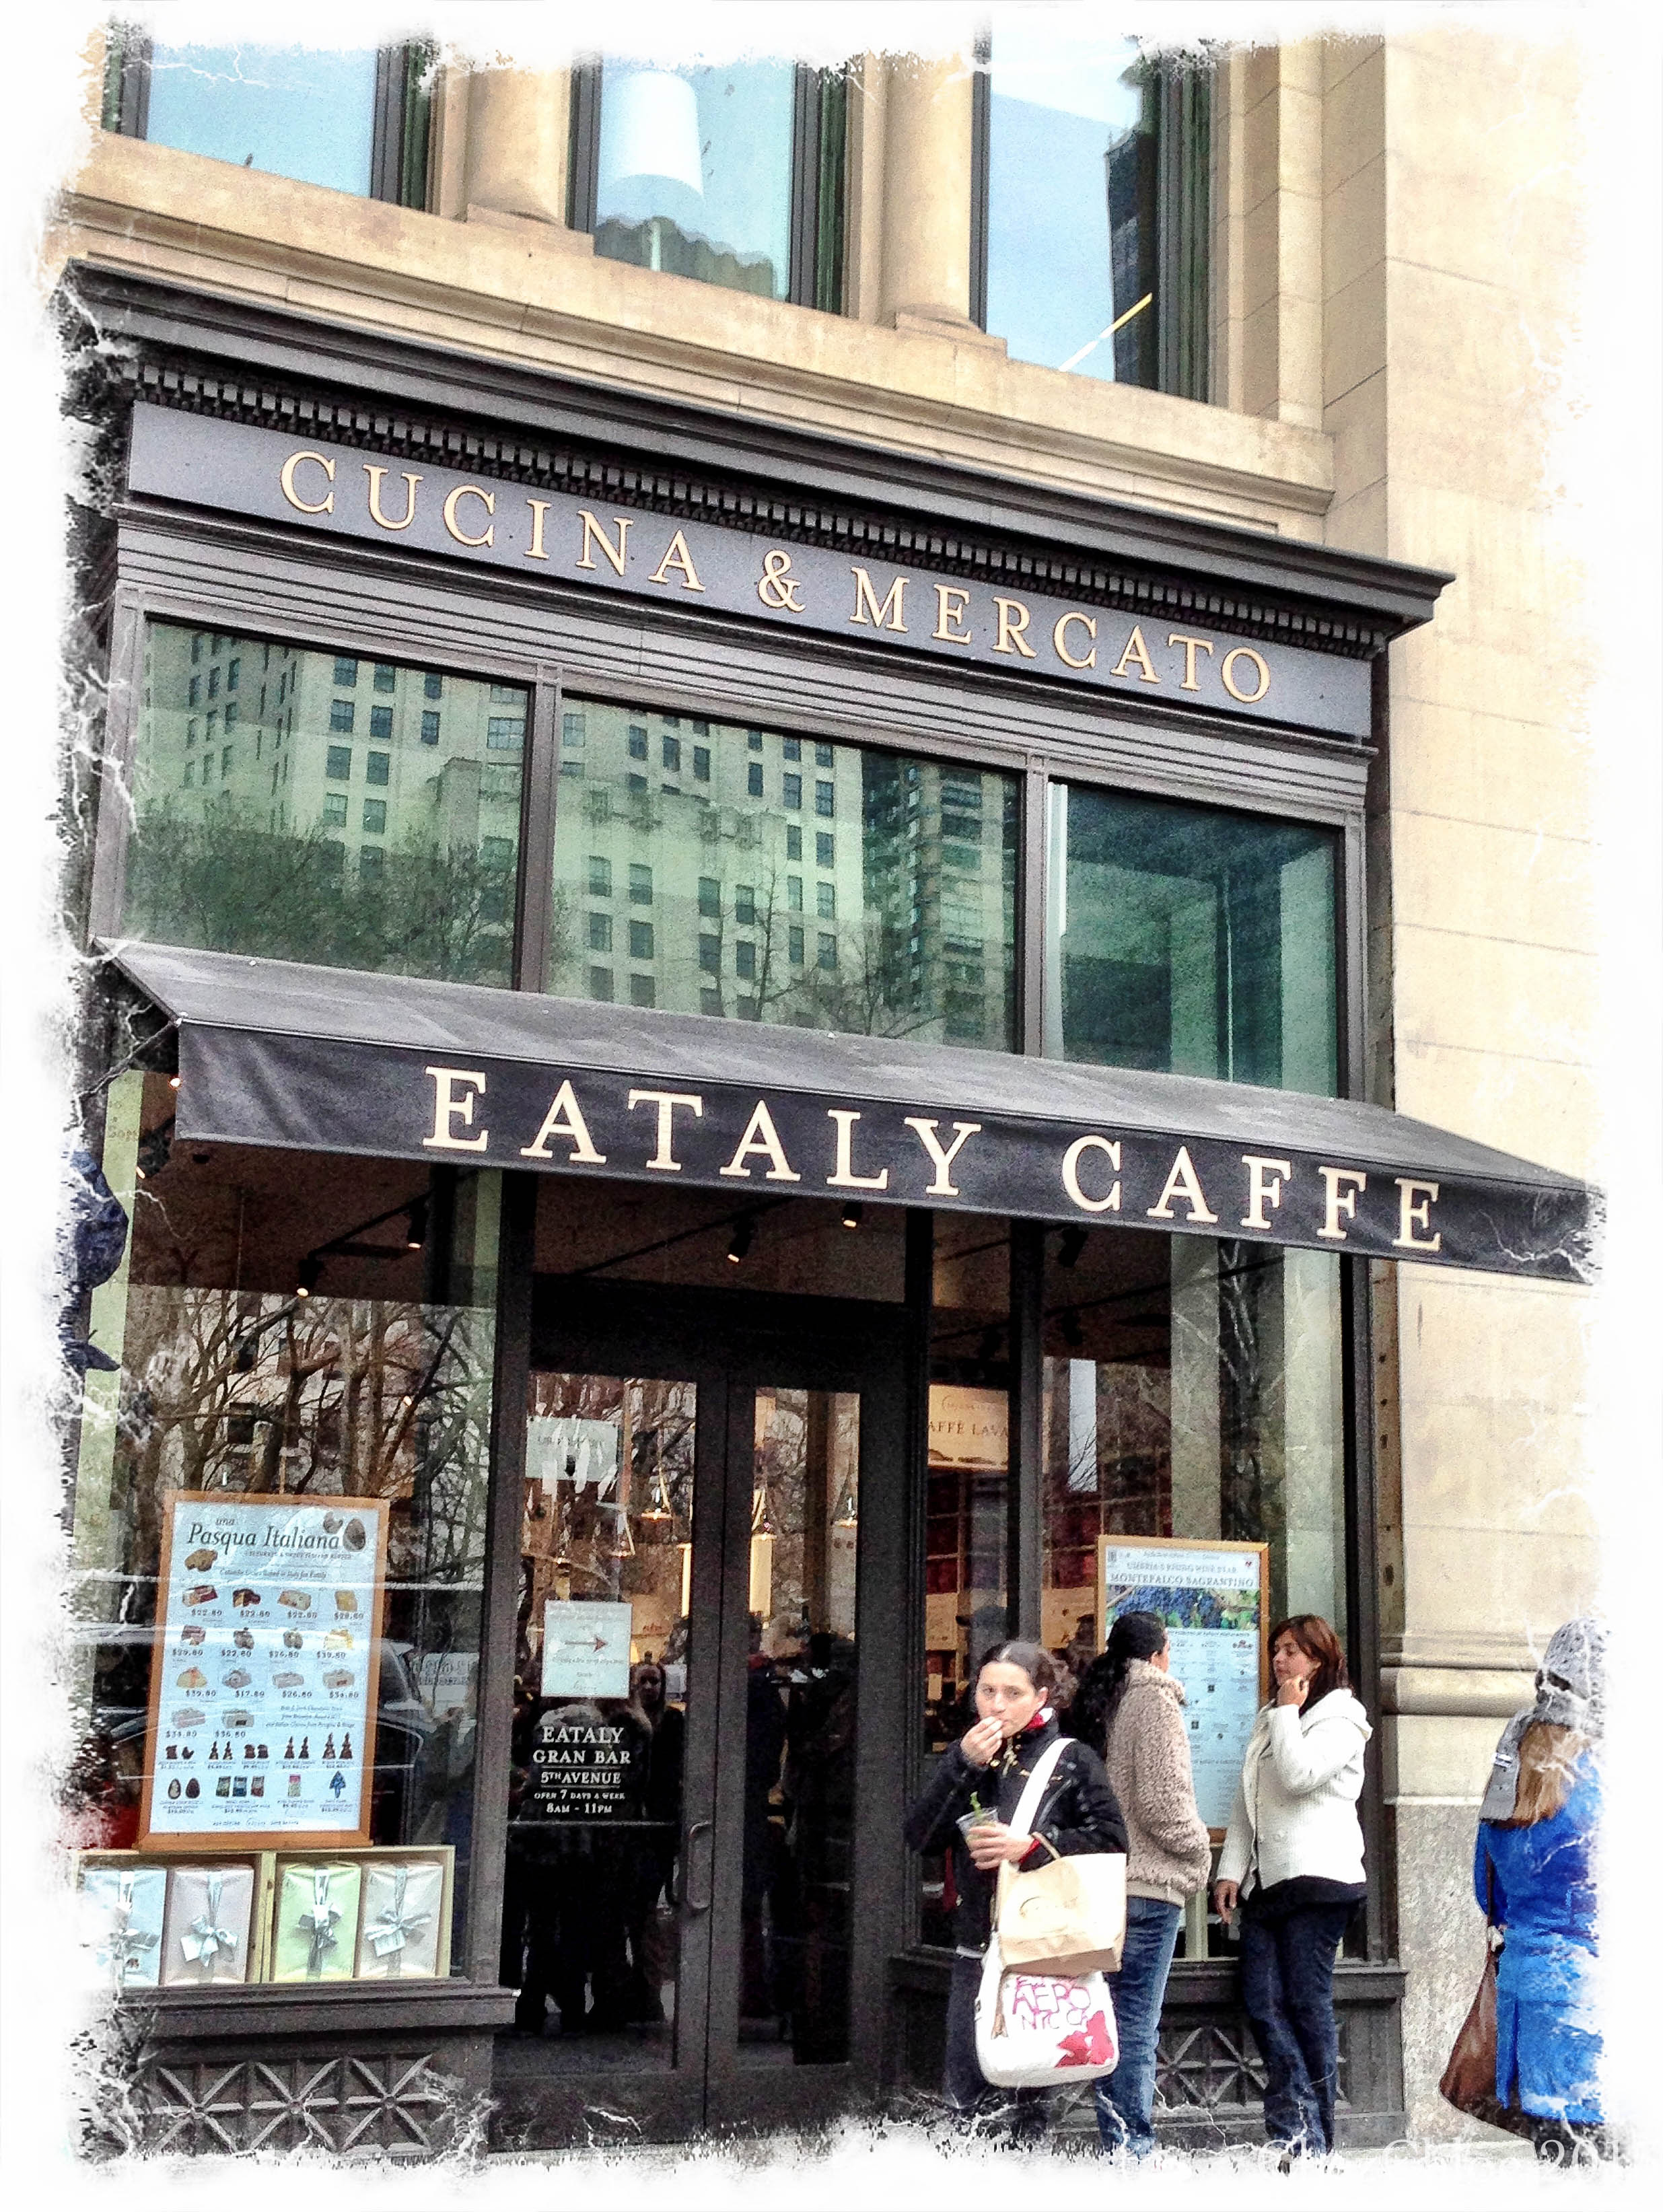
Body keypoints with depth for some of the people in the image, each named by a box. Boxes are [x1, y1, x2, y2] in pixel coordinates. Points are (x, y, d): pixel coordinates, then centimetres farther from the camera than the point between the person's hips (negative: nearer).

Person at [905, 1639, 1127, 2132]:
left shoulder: (1073, 1760, 1)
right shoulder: (964, 1757, 12)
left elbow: (1111, 1838, -6)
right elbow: (920, 1837, 2)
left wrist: (1031, 1846, -14)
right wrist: (963, 1767, -9)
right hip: (977, 1950, 3)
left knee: (1034, 2093, 2)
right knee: (967, 2094, 4)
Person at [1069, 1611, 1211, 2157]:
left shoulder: (1096, 1704, 14)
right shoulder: (1154, 1702, -9)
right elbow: (1163, 1801, -15)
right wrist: (1199, 1848, 0)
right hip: (1147, 1884, -7)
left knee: (1119, 2019, 13)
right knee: (1137, 2022, -5)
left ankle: (1117, 2143, 16)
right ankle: (1132, 2148, -3)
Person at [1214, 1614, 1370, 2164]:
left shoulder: (1341, 1718, -1)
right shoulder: (1269, 1719, 23)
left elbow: (1299, 1776, -18)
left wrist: (1288, 1711, -8)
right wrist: (1231, 1869, 11)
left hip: (1316, 1877, -7)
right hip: (1265, 1881, 7)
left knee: (1307, 2002, -5)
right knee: (1262, 2001, -4)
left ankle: (1312, 2142, 3)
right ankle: (1300, 2137, -6)